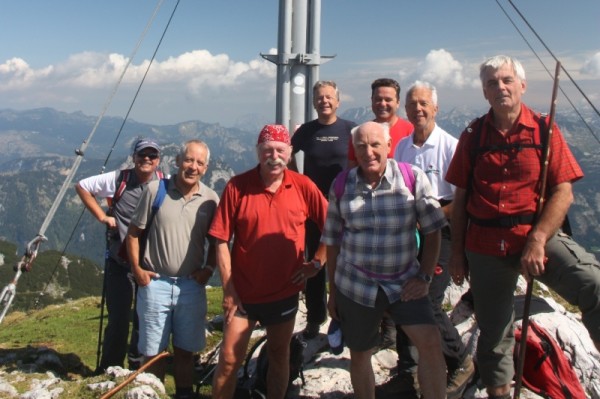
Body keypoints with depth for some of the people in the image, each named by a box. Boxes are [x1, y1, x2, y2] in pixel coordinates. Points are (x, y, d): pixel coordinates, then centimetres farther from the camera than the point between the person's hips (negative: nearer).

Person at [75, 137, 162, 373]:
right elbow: (82, 187, 7)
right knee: (118, 318, 5)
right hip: (119, 262, -1)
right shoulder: (118, 179, -5)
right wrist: (102, 216, -1)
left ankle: (138, 368, 31)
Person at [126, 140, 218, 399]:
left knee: (185, 350, 13)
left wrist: (208, 268, -1)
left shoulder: (211, 199, 0)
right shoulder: (156, 190, -5)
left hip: (192, 285, 2)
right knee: (153, 352, 8)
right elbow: (134, 233, 2)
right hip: (155, 282, -1)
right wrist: (137, 268, -4)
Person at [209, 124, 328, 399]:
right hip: (243, 293, -1)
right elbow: (221, 241, -8)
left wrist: (317, 262, -1)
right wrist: (228, 290, -9)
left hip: (285, 292, 2)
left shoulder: (303, 186, -6)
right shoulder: (237, 186, -10)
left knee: (279, 357, 18)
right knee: (228, 360, 4)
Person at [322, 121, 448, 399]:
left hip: (404, 283, -1)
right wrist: (333, 293, 7)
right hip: (355, 285, 1)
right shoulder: (341, 186, -2)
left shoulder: (413, 178, -7)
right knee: (359, 355, 14)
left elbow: (432, 232, -2)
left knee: (431, 343, -15)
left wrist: (424, 276, -9)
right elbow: (332, 243, 4)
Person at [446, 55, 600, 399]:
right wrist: (457, 251, 6)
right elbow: (461, 198, 8)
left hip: (536, 236, -2)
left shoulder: (544, 130, 0)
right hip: (485, 245, 2)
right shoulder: (473, 135, 5)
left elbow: (563, 193, -6)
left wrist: (537, 241, -17)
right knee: (493, 330, 13)